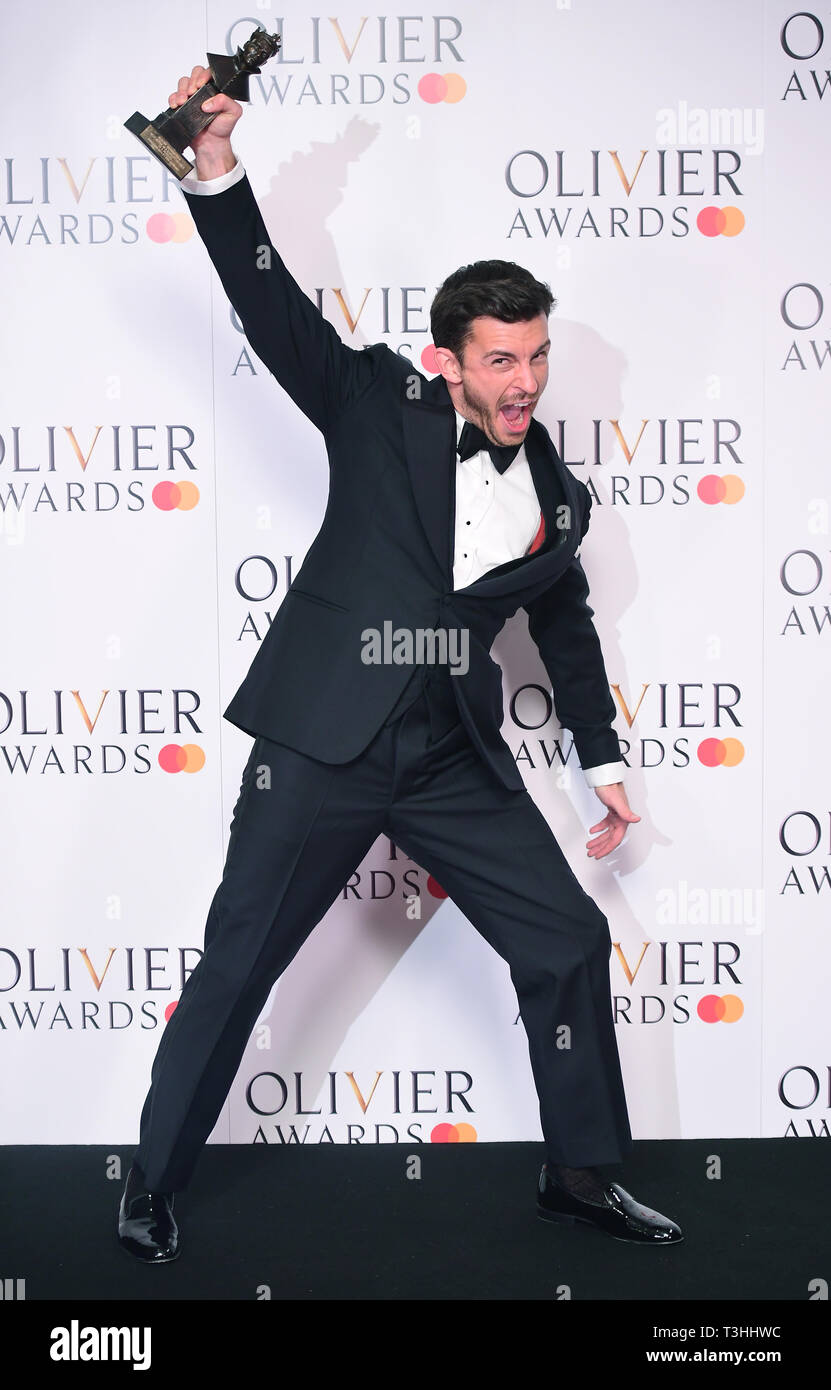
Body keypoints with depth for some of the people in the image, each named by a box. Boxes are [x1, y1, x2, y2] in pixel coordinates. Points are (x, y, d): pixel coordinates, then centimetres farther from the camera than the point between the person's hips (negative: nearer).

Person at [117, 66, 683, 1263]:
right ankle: (153, 1186, 20)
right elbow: (273, 307, -9)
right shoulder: (382, 404, -2)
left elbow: (567, 624, 22)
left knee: (570, 939, 3)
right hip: (323, 746, -4)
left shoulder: (558, 496, 9)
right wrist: (218, 174, -21)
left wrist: (604, 764, 25)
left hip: (453, 759, 5)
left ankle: (583, 1174, 22)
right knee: (237, 970, 2)